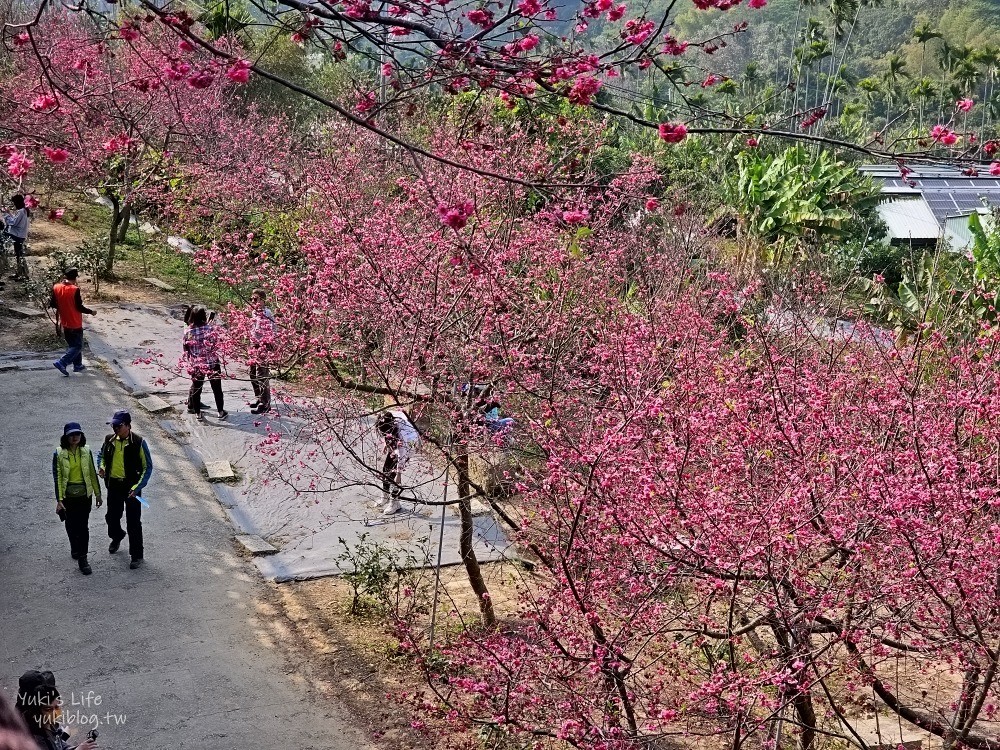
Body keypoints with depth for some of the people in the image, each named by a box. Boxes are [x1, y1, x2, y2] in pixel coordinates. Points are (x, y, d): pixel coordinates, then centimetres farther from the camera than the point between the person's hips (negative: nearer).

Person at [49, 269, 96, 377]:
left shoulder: (56, 288, -3)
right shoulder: (75, 290, -20)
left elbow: (53, 304, 3)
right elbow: (79, 307, -17)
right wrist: (91, 312, -2)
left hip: (65, 323, 7)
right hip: (75, 323, -7)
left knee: (72, 344, 20)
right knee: (77, 346, 1)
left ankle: (78, 365, 27)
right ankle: (61, 363, -12)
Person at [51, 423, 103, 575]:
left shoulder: (86, 452, -2)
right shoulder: (59, 454, -10)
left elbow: (92, 473, 5)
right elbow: (57, 477, -10)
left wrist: (98, 494, 9)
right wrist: (59, 500, -14)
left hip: (85, 495, 1)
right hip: (68, 496, -1)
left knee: (83, 527, 0)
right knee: (71, 525, 13)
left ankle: (82, 558, 6)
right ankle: (75, 549, 37)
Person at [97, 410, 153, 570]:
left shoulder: (138, 443, -15)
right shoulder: (109, 440, -1)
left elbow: (148, 467, -11)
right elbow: (101, 455, 19)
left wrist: (137, 487, -19)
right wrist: (101, 466, -5)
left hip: (131, 486, -5)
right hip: (113, 485, 5)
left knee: (133, 522, -1)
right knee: (112, 517, 18)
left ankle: (137, 555, 11)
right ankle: (116, 537, 50)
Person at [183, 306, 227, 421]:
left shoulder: (188, 332, -8)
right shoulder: (210, 327, -13)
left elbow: (186, 350, 0)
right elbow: (216, 344, -7)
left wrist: (190, 362, 13)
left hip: (196, 365, 1)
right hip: (212, 363, -1)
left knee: (196, 388, 14)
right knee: (217, 388, 12)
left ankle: (198, 413, 21)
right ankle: (221, 412, 19)